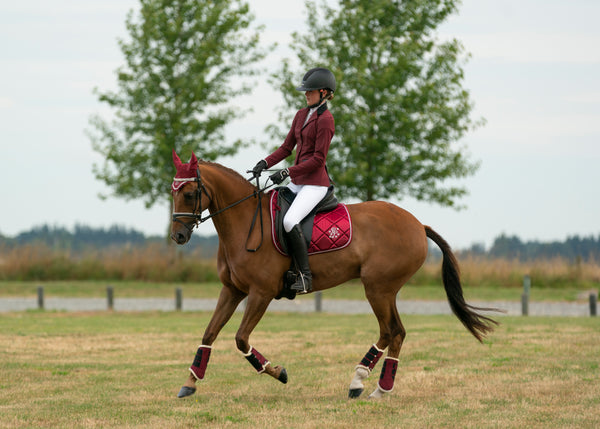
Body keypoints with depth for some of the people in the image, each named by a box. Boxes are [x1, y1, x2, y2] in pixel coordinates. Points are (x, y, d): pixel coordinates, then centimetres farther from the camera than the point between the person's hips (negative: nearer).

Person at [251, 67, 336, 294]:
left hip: (315, 183, -9)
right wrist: (265, 163, 0)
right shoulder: (301, 115, 15)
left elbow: (318, 158, -16)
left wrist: (287, 172, -19)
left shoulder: (325, 119, -11)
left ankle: (305, 276, -24)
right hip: (297, 182, 9)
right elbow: (287, 147, 17)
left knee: (290, 220, -28)